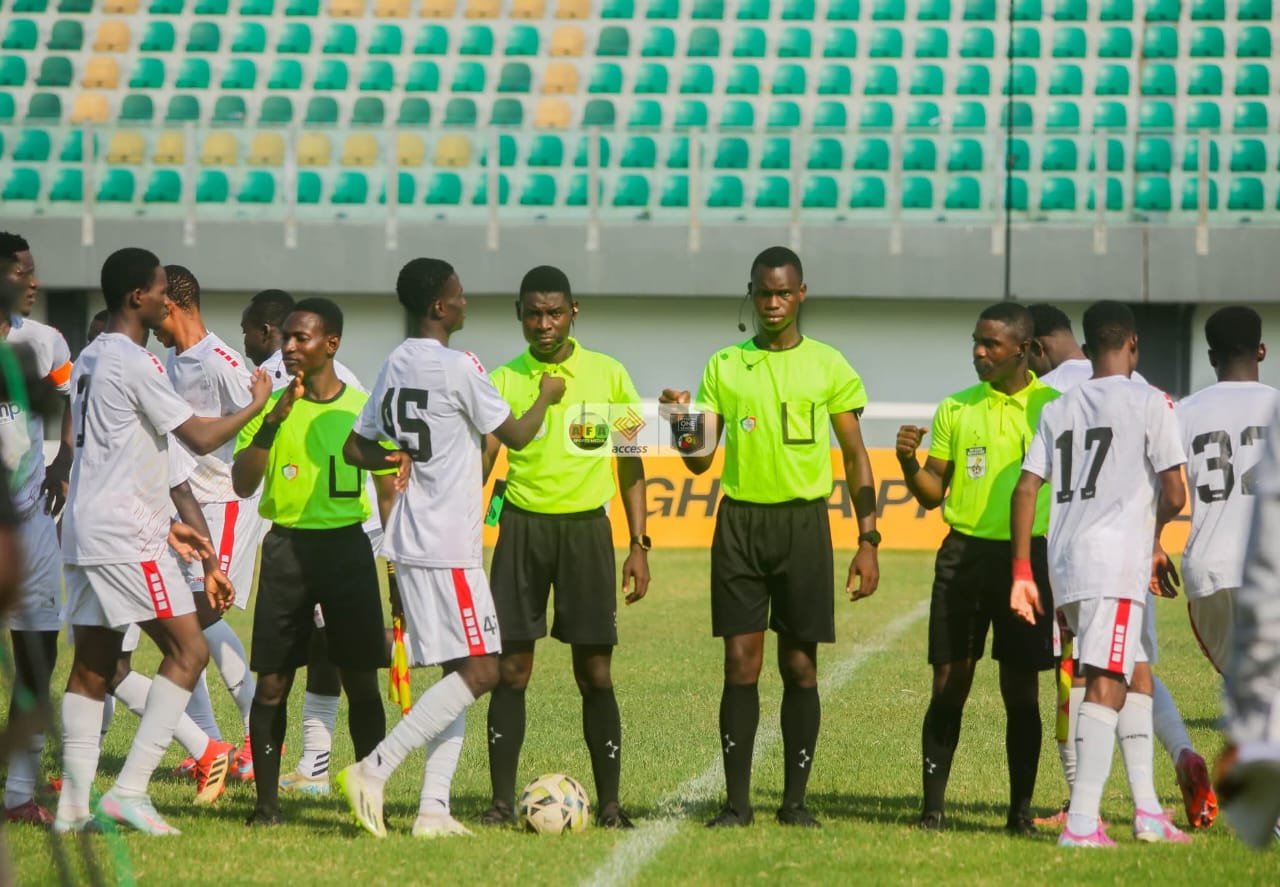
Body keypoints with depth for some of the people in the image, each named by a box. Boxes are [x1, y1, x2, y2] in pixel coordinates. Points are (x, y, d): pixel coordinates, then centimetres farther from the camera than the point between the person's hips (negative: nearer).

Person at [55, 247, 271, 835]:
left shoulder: (89, 360, 17)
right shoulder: (136, 363, -13)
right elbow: (200, 437, -13)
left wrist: (165, 523, 25)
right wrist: (255, 406, 4)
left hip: (85, 533, 10)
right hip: (126, 538, -10)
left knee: (92, 665, 9)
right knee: (188, 651, -6)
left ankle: (74, 804, 6)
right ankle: (130, 789, -12)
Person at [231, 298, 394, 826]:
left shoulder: (363, 407, 4)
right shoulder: (272, 406, 3)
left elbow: (388, 489, 11)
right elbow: (242, 485, -6)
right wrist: (272, 421, -17)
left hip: (348, 545, 0)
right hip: (287, 546, 0)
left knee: (361, 682, 0)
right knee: (271, 682, -2)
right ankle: (267, 801, 5)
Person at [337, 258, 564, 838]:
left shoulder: (395, 365, 11)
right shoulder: (457, 368, -13)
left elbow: (356, 449, 17)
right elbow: (514, 435, -4)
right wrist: (547, 397, 13)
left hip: (413, 545, 9)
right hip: (448, 546, -9)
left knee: (460, 673, 10)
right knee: (479, 671, -9)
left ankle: (433, 808, 3)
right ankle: (374, 769, -15)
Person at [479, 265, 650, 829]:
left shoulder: (608, 375, 4)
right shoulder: (504, 381, 3)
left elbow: (630, 465, 8)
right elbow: (479, 465, 3)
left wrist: (638, 544, 3)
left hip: (586, 526, 0)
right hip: (522, 527, 0)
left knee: (595, 673, -1)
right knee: (510, 670, -2)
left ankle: (609, 804, 6)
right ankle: (502, 801, 4)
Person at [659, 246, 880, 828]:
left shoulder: (828, 365, 5)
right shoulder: (724, 366, 9)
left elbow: (855, 456, 6)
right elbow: (702, 460, 7)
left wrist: (867, 541, 0)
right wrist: (684, 427, -15)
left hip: (804, 522, -1)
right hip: (740, 519, 1)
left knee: (800, 665, 0)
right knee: (741, 663, -4)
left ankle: (795, 800, 7)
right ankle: (737, 801, -1)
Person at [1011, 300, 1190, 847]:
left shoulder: (1059, 409, 15)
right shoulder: (1149, 404, -1)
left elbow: (1026, 489, 7)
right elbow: (1174, 495, -5)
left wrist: (1021, 571, 9)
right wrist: (1154, 540, 16)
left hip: (1065, 560, 6)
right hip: (1117, 560, -6)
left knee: (1138, 673, 18)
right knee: (1107, 685, -10)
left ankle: (1146, 810, 19)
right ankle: (1082, 822, -19)